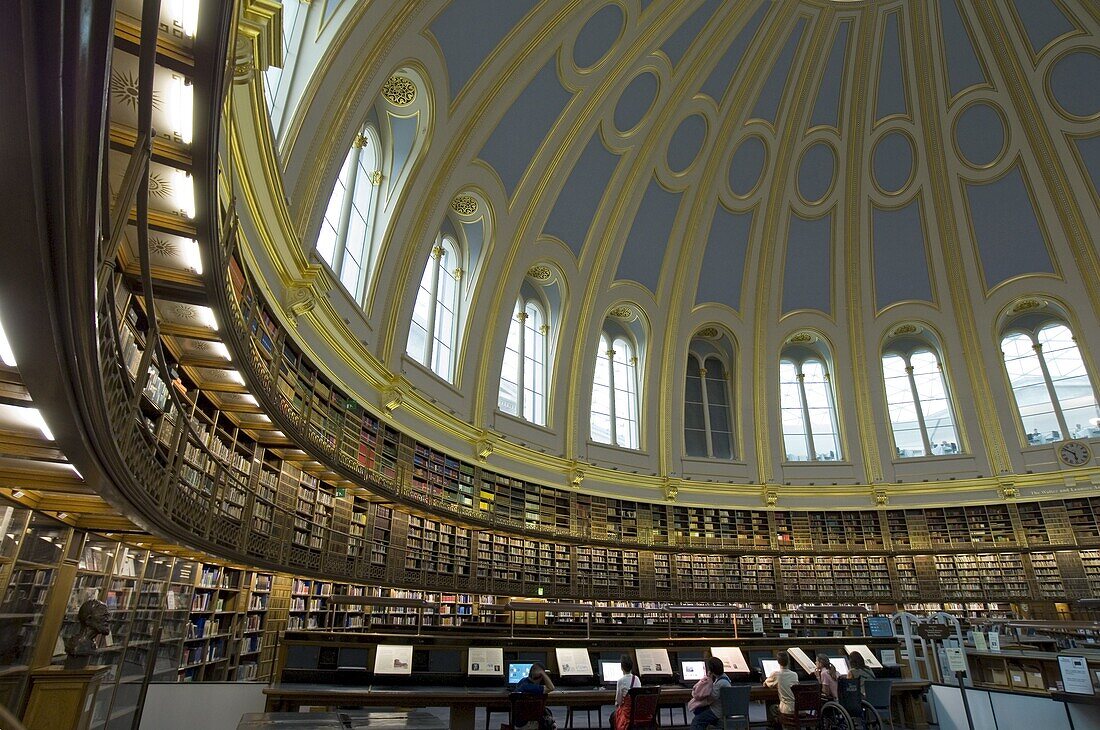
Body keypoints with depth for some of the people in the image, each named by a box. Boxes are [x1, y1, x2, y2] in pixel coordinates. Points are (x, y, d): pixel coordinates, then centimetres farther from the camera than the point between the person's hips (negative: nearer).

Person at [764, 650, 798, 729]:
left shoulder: (775, 674, -11)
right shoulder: (795, 675, -1)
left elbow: (765, 684, 6)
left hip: (787, 710, -4)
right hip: (798, 709, 4)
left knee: (771, 708, 26)